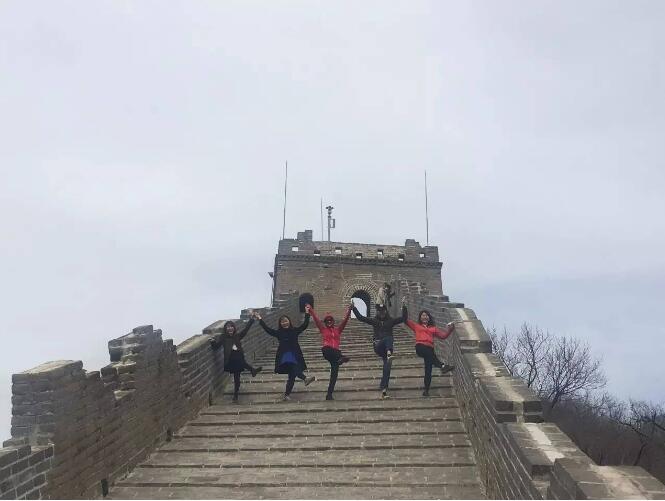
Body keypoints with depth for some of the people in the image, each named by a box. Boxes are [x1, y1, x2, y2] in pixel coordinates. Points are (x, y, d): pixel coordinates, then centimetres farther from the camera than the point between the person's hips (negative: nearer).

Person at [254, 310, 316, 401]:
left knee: (292, 376, 3)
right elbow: (267, 329, 5)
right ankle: (305, 379, -40)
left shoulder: (295, 331, 6)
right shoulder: (278, 333, 6)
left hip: (295, 356, 2)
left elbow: (305, 325, 2)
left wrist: (307, 314, -5)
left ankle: (287, 394, 11)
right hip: (284, 357, -2)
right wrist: (260, 320, 3)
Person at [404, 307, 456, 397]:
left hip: (429, 348, 2)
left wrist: (449, 329, 6)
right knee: (429, 353, -38)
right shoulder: (416, 326, 23)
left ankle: (426, 390, -8)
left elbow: (443, 335, 20)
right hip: (420, 347, -2)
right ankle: (442, 366, -53)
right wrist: (405, 309, 10)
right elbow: (406, 320, 19)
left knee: (428, 370, -10)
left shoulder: (433, 328, 26)